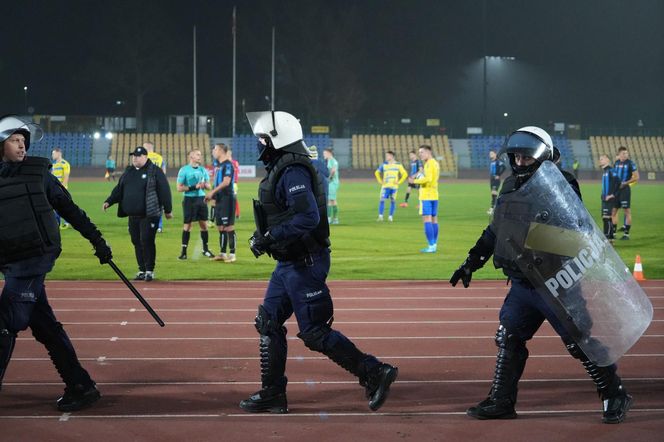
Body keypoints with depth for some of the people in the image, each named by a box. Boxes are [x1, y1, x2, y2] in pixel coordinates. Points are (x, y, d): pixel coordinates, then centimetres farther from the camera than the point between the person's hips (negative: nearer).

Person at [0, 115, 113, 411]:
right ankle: (81, 387, 12)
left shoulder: (38, 173, 3)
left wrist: (97, 240, 6)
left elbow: (69, 209, 7)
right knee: (45, 328, 5)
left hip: (33, 259, -4)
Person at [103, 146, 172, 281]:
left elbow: (164, 191, -5)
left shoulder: (154, 171, -4)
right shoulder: (128, 172, 15)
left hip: (149, 215, -6)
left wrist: (168, 210, -6)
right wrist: (109, 201, 6)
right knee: (137, 243, 8)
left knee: (147, 241, -9)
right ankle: (142, 270, 16)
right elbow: (118, 189, 20)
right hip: (132, 216, 6)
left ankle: (149, 270, -1)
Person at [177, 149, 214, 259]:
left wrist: (204, 185, -9)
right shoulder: (184, 170, -5)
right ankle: (184, 251, 3)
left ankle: (205, 249, 15)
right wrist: (194, 187, -18)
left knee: (204, 224, 4)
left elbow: (209, 187, 14)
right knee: (187, 225, -2)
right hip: (189, 199, -4)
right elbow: (179, 188, -9)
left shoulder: (203, 170, 10)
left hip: (201, 199, 4)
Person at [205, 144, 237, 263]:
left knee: (229, 227, -7)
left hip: (227, 199, -10)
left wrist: (212, 192, -20)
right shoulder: (220, 165, 17)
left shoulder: (227, 165, -12)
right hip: (219, 200, 10)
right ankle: (222, 253, 18)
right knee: (220, 228, 12)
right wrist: (212, 195, 11)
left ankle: (232, 254, -4)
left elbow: (226, 182, -23)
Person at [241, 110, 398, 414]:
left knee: (315, 332, -6)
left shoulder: (293, 172, -19)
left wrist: (268, 239, -25)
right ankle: (272, 394, 16)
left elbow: (308, 217, -30)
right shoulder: (281, 169, 13)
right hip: (289, 263, 10)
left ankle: (374, 374, 1)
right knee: (268, 322, 11)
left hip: (304, 264, -10)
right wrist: (263, 236, 11)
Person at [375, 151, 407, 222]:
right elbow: (377, 172, 18)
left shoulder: (398, 165, 3)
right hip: (385, 186, 1)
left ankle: (390, 216, 10)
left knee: (393, 201, 1)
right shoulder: (384, 165, 8)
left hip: (394, 186, -1)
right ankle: (380, 216, -9)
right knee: (382, 200, -10)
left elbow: (405, 174, 7)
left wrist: (399, 182, -2)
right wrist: (380, 181, 7)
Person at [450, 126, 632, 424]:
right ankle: (501, 402, 15)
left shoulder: (559, 186, -12)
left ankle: (615, 395, 12)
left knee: (579, 341, -3)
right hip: (522, 283, 7)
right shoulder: (511, 187, 11)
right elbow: (495, 230, 21)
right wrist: (472, 262, 21)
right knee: (508, 338, 6)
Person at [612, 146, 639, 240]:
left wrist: (625, 183, -14)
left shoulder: (630, 163, -7)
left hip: (625, 189, -6)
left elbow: (636, 177, -8)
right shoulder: (616, 163, 10)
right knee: (613, 210, 9)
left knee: (627, 211, -3)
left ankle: (626, 233, 1)